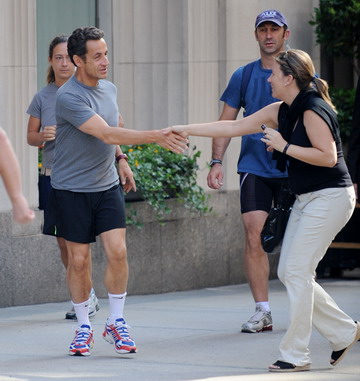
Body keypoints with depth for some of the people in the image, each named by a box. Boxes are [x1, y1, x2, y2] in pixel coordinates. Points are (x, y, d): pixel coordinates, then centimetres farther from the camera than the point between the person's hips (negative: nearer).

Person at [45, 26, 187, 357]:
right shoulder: (68, 98, -21)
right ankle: (84, 327, 16)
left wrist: (121, 159, 16)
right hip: (71, 190, -5)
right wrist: (155, 137, -34)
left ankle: (117, 323, 4)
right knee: (79, 259, 1)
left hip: (107, 186, 5)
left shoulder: (109, 89, 5)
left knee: (117, 252, -8)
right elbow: (107, 134, -29)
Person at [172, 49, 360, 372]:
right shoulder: (281, 112, 10)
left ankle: (295, 354, -5)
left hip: (329, 197, -10)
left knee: (297, 272, -10)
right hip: (306, 199, 10)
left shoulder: (313, 110, -17)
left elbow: (328, 156, -22)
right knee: (289, 272, 7)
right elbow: (234, 127, 13)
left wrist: (284, 146, -20)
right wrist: (188, 130, 11)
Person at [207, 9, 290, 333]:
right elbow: (227, 122, 10)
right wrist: (217, 162, -1)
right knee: (254, 238, -8)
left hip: (292, 170, -1)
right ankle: (262, 312, -4)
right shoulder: (243, 76, 7)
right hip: (254, 168, 1)